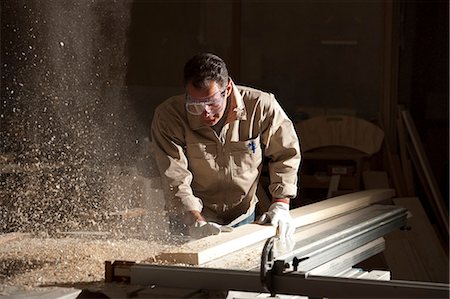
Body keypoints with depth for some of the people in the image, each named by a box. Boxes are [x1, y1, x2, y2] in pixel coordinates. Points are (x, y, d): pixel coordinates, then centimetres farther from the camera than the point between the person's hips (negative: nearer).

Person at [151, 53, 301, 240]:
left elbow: (286, 154, 2)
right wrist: (197, 223, -33)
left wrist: (280, 205, -6)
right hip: (192, 221, -2)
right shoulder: (167, 117, -17)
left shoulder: (261, 107, -14)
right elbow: (175, 180, -21)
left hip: (243, 219, 2)